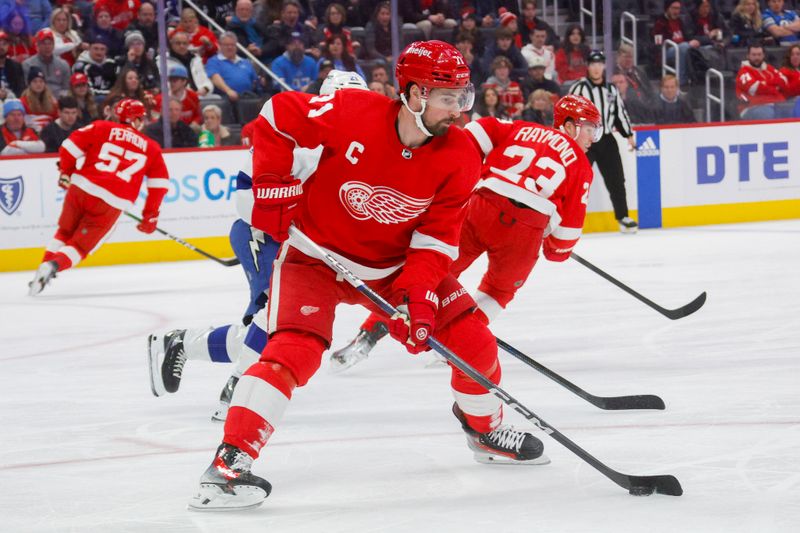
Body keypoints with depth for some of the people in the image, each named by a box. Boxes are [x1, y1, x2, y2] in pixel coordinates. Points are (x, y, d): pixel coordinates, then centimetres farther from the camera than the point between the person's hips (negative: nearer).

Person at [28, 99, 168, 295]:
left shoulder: (102, 128, 11)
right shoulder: (151, 148, 15)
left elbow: (72, 145, 3)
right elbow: (160, 182, 11)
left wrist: (65, 171, 19)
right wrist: (150, 216, 17)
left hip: (81, 189, 1)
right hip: (111, 204, -1)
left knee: (64, 233, 25)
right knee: (80, 246, 6)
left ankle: (46, 264, 12)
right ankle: (54, 265, -21)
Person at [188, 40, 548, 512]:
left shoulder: (460, 158, -15)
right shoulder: (352, 113, -27)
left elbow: (436, 239, -12)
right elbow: (278, 115, -13)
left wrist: (418, 295, -26)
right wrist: (274, 186, -15)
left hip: (396, 263, 4)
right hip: (316, 252, -4)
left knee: (471, 337, -2)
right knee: (294, 350, -24)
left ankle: (486, 427, 28)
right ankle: (229, 464, -24)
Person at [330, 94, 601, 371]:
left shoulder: (521, 130, 24)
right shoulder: (580, 164, 17)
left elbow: (481, 131, 9)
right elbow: (571, 219, 13)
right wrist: (558, 249, 30)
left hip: (479, 209, 2)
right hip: (523, 231, -2)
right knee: (500, 288, 26)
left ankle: (367, 337, 0)